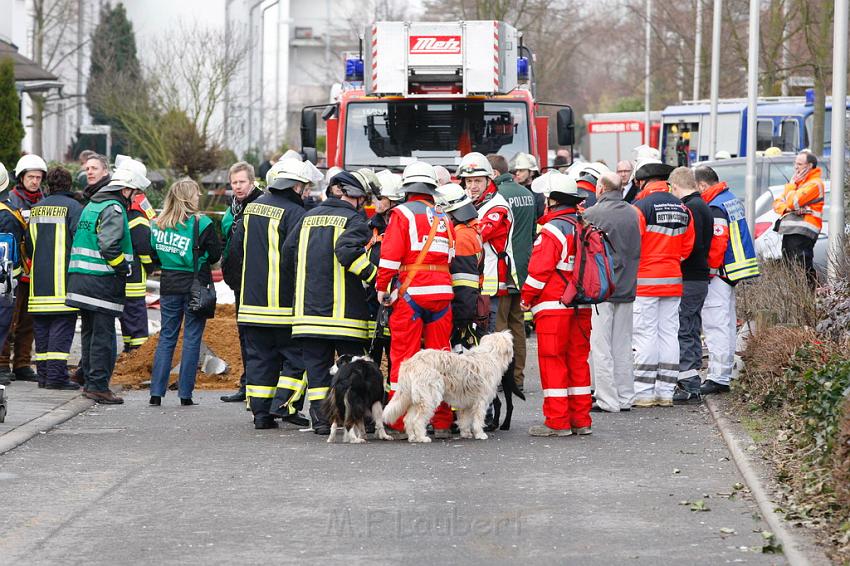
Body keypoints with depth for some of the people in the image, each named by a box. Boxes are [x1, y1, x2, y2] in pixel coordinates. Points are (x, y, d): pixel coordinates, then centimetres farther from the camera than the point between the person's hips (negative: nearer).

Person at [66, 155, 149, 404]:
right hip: (102, 281, -9)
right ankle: (99, 386, -6)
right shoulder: (114, 210, -12)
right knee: (103, 335, -5)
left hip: (80, 278, 9)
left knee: (90, 332, 16)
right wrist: (125, 269, -10)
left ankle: (90, 381, 21)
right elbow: (109, 246, -23)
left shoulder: (92, 205, 17)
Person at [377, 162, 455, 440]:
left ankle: (399, 424, -2)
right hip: (442, 292, 4)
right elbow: (451, 257, 13)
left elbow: (390, 255, -8)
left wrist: (382, 286, -2)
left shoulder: (402, 213, -1)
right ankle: (442, 424, 10)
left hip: (410, 292, -4)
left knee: (403, 357, -1)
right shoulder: (444, 219, 14)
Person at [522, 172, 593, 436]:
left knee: (552, 361, -2)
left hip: (553, 305, -8)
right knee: (578, 359, 12)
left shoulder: (553, 230, -14)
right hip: (581, 305, 8)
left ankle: (557, 421, -1)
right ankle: (581, 419, 14)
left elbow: (540, 269, -15)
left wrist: (527, 298, -2)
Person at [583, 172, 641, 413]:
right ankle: (625, 398, 16)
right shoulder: (633, 214, 3)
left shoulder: (591, 215, -14)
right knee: (623, 346, 13)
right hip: (626, 288, 6)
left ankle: (608, 400, -1)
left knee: (600, 347, 0)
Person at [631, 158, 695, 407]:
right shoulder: (682, 209, 10)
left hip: (645, 282, -6)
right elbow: (687, 246, 13)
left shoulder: (641, 206, -11)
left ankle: (644, 392, -1)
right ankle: (666, 392, 11)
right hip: (673, 280, 6)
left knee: (645, 336, -2)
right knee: (669, 335, 9)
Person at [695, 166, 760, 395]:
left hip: (718, 273, -10)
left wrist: (709, 270, -13)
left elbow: (716, 243, -23)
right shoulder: (732, 200, 14)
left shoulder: (715, 208, -17)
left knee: (716, 326, -8)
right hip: (732, 272, 10)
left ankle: (717, 378, -8)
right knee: (727, 324, 15)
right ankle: (724, 374, 22)